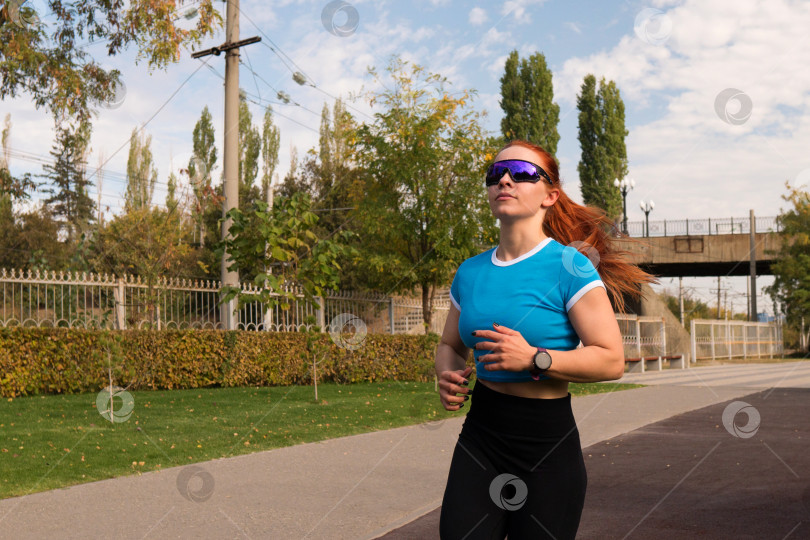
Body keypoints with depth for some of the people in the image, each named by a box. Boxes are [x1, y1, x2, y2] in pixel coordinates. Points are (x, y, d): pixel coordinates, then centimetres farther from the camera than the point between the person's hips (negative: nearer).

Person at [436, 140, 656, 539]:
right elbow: (450, 345, 18)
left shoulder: (569, 266, -11)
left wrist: (535, 359, -24)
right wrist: (447, 375, -3)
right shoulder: (470, 272, 6)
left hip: (547, 441, -4)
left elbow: (611, 360, -14)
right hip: (479, 432, 4)